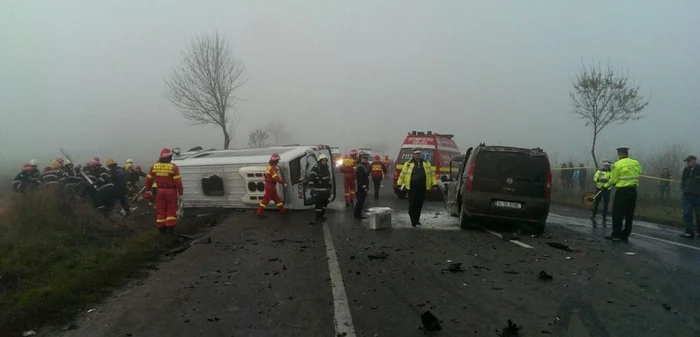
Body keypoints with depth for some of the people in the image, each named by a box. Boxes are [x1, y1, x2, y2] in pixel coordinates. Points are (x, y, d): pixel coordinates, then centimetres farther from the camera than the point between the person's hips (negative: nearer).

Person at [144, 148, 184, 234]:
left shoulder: (154, 166, 2)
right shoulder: (173, 167, -13)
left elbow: (148, 179, 8)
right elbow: (178, 181, -15)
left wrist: (148, 189, 19)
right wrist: (180, 192, -8)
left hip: (159, 191, 4)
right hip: (170, 191, -4)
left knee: (161, 210, 12)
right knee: (171, 210, 5)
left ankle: (161, 229, 17)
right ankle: (170, 228, 2)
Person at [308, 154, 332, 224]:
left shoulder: (327, 168, 12)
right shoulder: (315, 168, -14)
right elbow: (311, 178, -23)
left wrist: (330, 187, 23)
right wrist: (312, 187, -30)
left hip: (326, 190, 8)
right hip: (318, 191, -8)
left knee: (325, 203, 14)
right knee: (318, 204, -8)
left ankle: (322, 216, 29)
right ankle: (317, 218, 3)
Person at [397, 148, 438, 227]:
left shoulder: (426, 164, 11)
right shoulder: (408, 164, 3)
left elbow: (432, 174, 11)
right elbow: (402, 174, 6)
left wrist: (434, 184, 4)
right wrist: (399, 184, 4)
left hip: (422, 188, 3)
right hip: (412, 188, -3)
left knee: (419, 205, 10)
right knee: (412, 205, -4)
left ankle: (416, 220, 23)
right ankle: (413, 221, 3)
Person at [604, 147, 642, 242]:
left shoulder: (617, 165, -9)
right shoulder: (636, 163, 5)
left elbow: (613, 180, -6)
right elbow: (638, 175, 9)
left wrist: (605, 186, 9)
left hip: (622, 191, -5)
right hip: (633, 190, 5)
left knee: (618, 214, 2)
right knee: (629, 215, 9)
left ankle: (616, 234, 3)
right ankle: (625, 235, 14)